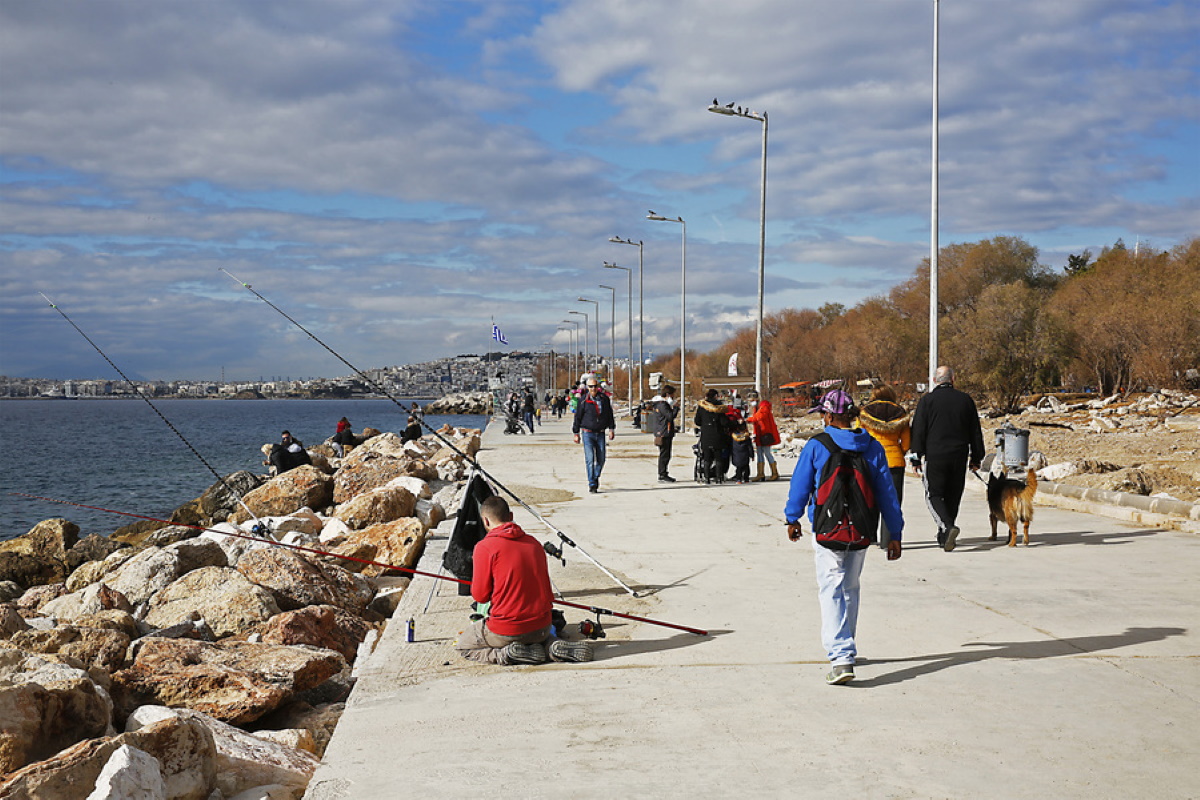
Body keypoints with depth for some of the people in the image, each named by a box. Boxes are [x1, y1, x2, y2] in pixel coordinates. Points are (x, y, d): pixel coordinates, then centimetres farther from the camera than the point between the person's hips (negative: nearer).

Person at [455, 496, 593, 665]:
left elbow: (479, 596, -5)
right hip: (542, 628, 5)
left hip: (506, 631, -5)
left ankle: (506, 654, -5)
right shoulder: (534, 543, 6)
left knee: (462, 646, 19)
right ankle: (552, 646, 4)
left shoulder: (485, 547, -11)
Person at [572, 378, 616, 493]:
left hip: (600, 434, 3)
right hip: (587, 433, -3)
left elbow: (610, 415, 13)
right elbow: (577, 417, 3)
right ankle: (592, 484, -8)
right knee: (590, 459, -11)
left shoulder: (604, 399, 4)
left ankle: (595, 478, 27)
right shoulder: (584, 400, -3)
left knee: (601, 459, 5)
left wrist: (611, 429, 6)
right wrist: (576, 433, 3)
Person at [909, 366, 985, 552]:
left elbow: (918, 432, -5)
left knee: (933, 495, 1)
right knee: (953, 496, 12)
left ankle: (947, 527, -22)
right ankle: (944, 537, 17)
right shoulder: (966, 400, 7)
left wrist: (916, 458, 0)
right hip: (959, 456, 3)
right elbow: (976, 432, 12)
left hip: (934, 457, -3)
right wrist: (976, 458, 18)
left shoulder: (927, 400, -3)